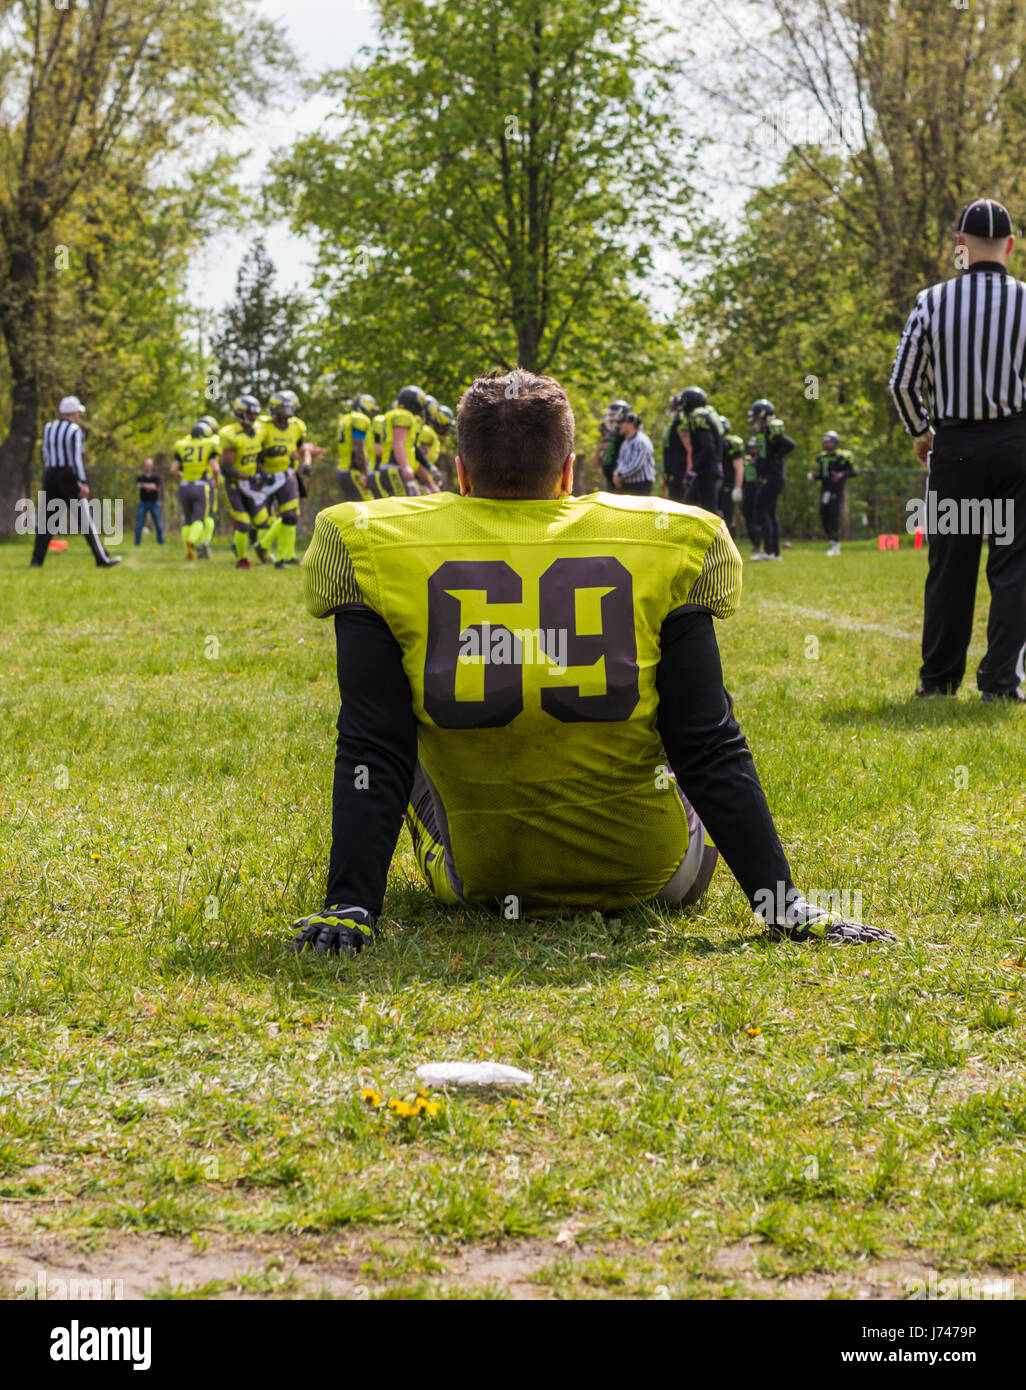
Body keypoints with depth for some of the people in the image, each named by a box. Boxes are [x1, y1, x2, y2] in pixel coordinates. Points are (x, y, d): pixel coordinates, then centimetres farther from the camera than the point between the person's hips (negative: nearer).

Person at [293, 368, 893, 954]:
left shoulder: (379, 551, -11)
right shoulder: (660, 547, -9)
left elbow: (372, 756, -12)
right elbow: (711, 753, -9)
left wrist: (349, 907, -9)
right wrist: (784, 902, -5)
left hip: (482, 882, 0)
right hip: (643, 876, 0)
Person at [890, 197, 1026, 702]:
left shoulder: (933, 301, -2)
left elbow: (902, 382, -1)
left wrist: (919, 432, 16)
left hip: (953, 445, 1)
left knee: (950, 563, 8)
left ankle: (938, 678, 14)